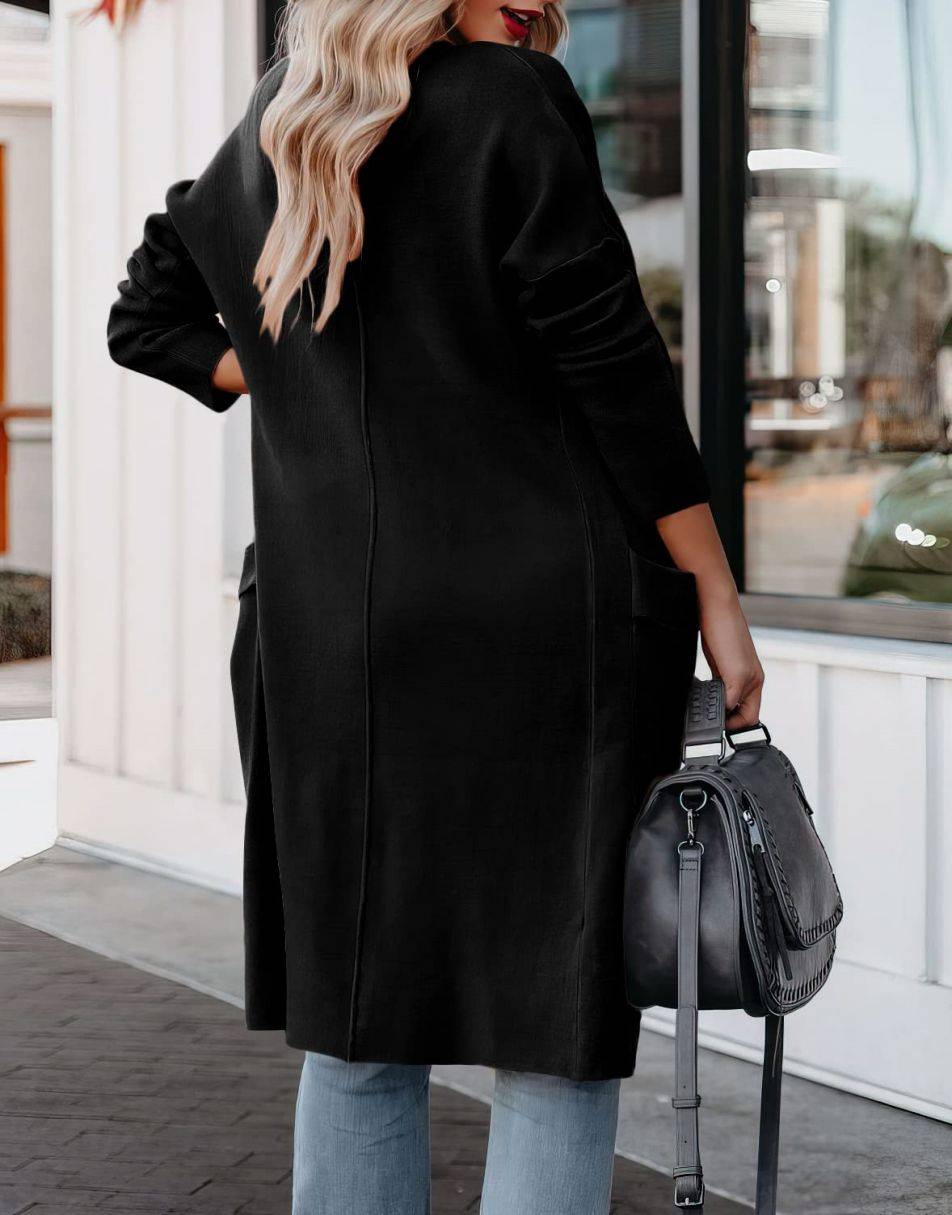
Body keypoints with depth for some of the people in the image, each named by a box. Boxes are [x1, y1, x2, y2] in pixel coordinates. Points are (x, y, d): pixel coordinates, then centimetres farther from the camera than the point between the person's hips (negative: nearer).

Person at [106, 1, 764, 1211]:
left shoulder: (270, 130, 12)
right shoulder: (510, 100, -8)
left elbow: (147, 319, 25)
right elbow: (614, 369, -9)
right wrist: (713, 593, -3)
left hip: (329, 637, 6)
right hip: (540, 622, -6)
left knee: (357, 1030, 13)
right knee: (554, 1037, 0)